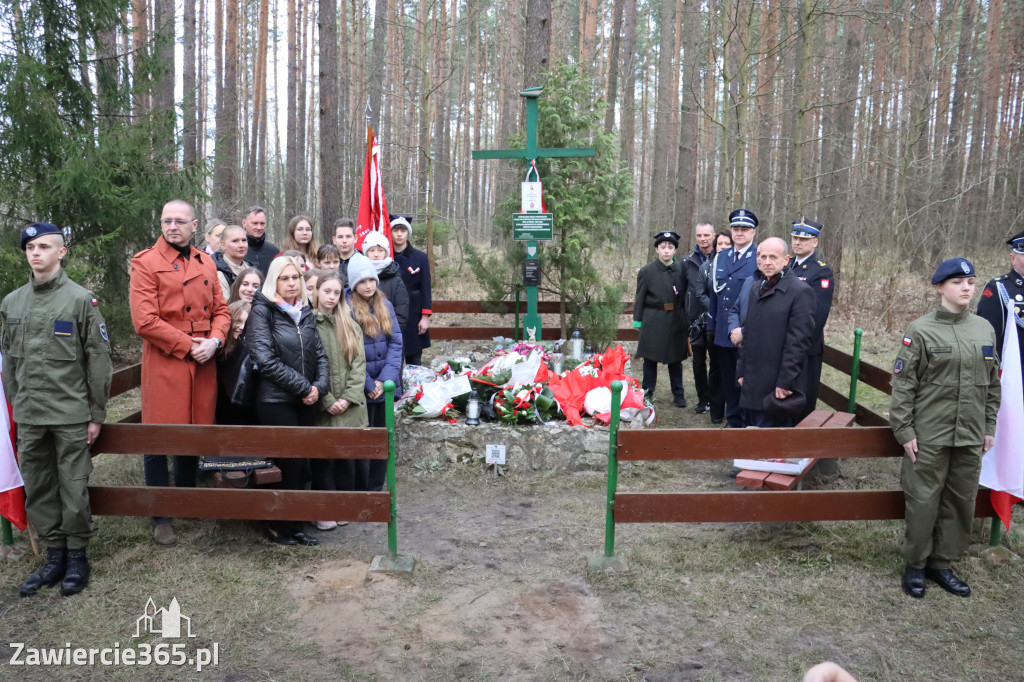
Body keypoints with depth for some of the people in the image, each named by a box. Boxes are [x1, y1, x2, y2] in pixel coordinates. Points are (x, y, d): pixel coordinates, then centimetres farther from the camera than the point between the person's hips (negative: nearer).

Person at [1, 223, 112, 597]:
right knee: (37, 489, 11)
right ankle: (54, 555, 25)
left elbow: (98, 360, -5)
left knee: (73, 489, 3)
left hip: (71, 414, -4)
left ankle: (77, 556, 19)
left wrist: (96, 414, -6)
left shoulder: (81, 299, -5)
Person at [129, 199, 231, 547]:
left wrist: (214, 340, -8)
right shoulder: (145, 263, -5)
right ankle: (161, 518, 14)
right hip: (164, 362, -5)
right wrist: (189, 345, -14)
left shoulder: (206, 263, 12)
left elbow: (221, 309, 12)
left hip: (203, 363, 5)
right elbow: (145, 321, -13)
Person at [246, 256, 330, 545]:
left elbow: (320, 354, 11)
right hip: (276, 400, -6)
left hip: (306, 402, 6)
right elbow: (266, 360, -15)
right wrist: (304, 387, -13)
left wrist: (319, 386, -7)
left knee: (303, 466, 7)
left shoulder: (306, 312, 12)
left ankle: (293, 526, 21)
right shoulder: (262, 311, -6)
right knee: (291, 465, -3)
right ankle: (278, 526, 15)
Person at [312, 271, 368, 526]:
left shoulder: (350, 326, 12)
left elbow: (359, 364, 5)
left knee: (347, 457, 8)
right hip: (321, 407, -3)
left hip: (350, 407, 4)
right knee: (323, 459, 2)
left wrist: (348, 398, -7)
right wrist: (327, 401, -13)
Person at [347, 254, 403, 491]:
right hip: (360, 389, -5)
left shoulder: (385, 306, 7)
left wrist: (385, 379, -9)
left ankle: (376, 489, 26)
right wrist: (368, 385, -13)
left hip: (385, 385, 5)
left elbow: (396, 342, 2)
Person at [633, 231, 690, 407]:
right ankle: (647, 392, 19)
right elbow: (640, 298, 0)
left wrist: (686, 319, 4)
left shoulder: (681, 270, 2)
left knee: (675, 359, 9)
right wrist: (638, 320, -2)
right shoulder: (646, 271, -3)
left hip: (676, 320, 2)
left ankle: (678, 395, 19)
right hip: (653, 321, -1)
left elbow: (686, 297, 6)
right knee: (650, 358, 7)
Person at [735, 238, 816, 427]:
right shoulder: (756, 288, 14)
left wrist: (785, 383, -18)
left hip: (777, 387, -7)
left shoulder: (800, 291, -10)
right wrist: (742, 371, 13)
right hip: (751, 384, 7)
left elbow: (798, 342, -15)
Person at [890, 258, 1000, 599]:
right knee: (923, 502, 3)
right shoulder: (920, 330, -7)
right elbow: (903, 384, -7)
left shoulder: (985, 328, 7)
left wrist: (989, 427, 12)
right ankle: (915, 565, 19)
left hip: (970, 437, 5)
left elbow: (992, 383, 14)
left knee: (961, 503, 11)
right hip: (929, 436, -4)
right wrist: (904, 430, -10)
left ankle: (942, 563, 27)